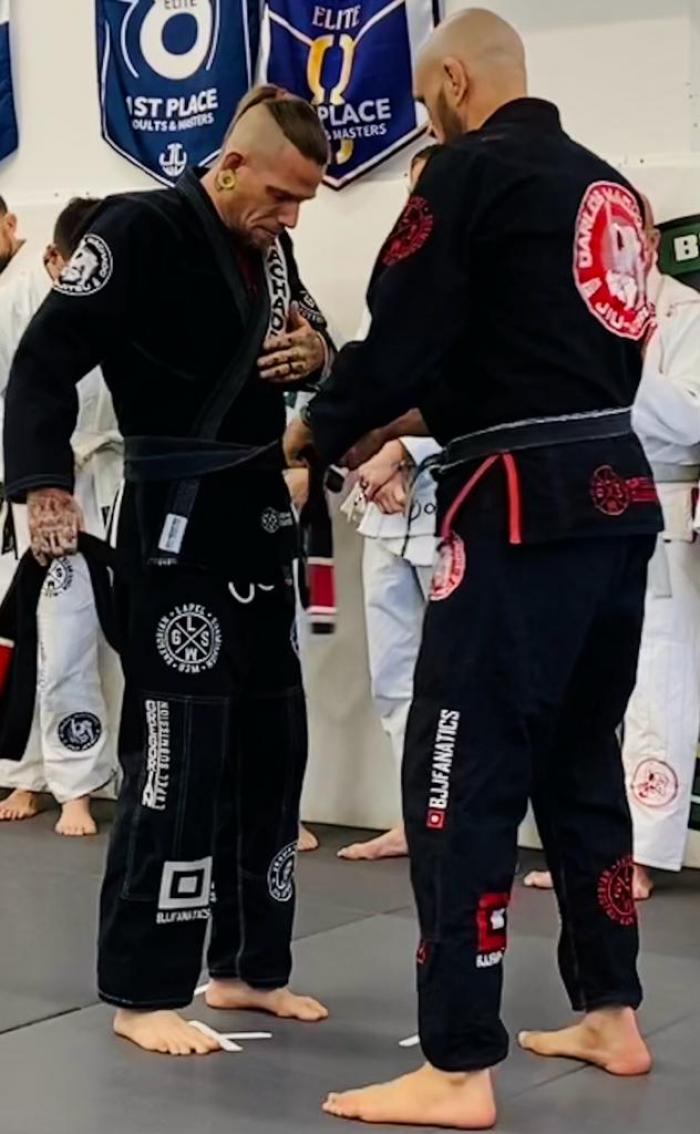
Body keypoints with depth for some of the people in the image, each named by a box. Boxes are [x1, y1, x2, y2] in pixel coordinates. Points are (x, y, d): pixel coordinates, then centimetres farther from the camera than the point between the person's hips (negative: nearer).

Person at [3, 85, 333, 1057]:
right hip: (175, 523, -9)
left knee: (271, 743, 13)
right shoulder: (141, 230, -14)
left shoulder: (268, 245, 10)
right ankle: (142, 994, 3)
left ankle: (247, 967, 25)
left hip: (260, 517, 9)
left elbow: (304, 339, 22)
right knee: (178, 753, -7)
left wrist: (317, 349, -2)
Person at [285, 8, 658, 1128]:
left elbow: (404, 327, -11)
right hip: (619, 494, 9)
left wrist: (322, 430, 7)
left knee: (462, 774, -5)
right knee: (580, 759, 19)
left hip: (530, 504, -9)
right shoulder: (605, 184, 17)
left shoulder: (473, 171, -8)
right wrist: (426, 415, 23)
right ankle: (612, 1017, 28)